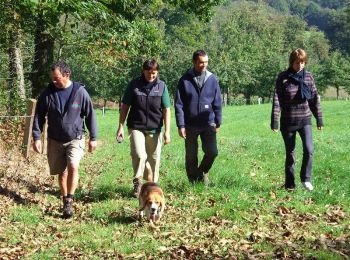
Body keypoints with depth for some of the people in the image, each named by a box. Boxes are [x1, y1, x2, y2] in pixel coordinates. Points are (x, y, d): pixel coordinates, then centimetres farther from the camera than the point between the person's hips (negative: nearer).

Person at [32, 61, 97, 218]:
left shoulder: (80, 92, -10)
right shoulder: (48, 93, -7)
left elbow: (90, 115, -2)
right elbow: (39, 116, 2)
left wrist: (93, 137, 0)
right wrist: (36, 137, -4)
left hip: (75, 138, -2)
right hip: (55, 140, 2)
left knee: (73, 167, -22)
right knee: (61, 172, 9)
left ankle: (69, 200, -10)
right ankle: (65, 200, 27)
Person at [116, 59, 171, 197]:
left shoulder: (161, 86, 1)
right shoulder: (134, 84, -2)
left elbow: (166, 110, 1)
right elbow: (125, 106, 3)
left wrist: (167, 131, -4)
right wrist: (120, 127, -1)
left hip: (155, 129, 2)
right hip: (136, 127, -2)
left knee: (154, 158, 7)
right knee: (139, 155, -19)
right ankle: (137, 182, -2)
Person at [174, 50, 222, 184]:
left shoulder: (212, 79, 1)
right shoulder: (185, 80, -4)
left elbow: (217, 103, 6)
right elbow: (178, 104, -3)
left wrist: (218, 122, 5)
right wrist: (181, 125, -8)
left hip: (208, 124, 1)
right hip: (190, 125, -1)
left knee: (212, 151, -9)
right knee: (191, 156, 7)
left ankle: (203, 171, 20)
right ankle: (193, 181, 25)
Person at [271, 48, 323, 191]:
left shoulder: (308, 76, 3)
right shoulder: (283, 77, -5)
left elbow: (314, 98, 8)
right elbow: (277, 99, -7)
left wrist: (319, 118, 8)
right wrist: (274, 120, -13)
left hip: (305, 120, 2)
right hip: (288, 122, -1)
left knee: (309, 150, -14)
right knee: (290, 154, 7)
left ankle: (306, 179, 5)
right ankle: (290, 184, 19)